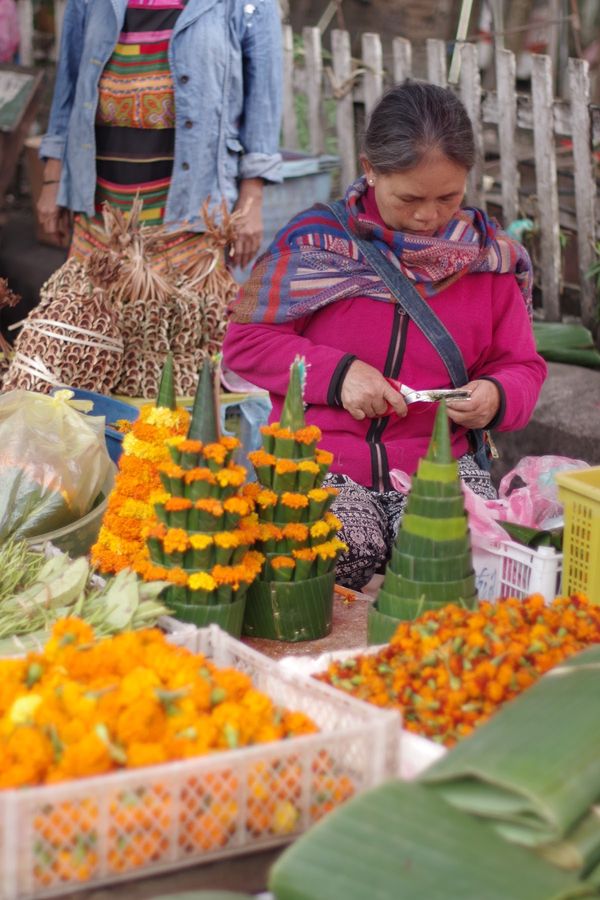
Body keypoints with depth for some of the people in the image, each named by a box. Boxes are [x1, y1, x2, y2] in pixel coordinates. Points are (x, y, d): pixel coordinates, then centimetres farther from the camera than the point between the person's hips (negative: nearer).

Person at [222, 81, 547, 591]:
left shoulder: (487, 259, 7)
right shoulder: (313, 240, -1)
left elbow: (522, 366, 15)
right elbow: (245, 340, 2)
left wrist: (498, 397, -10)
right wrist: (336, 372, -13)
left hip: (439, 460, 2)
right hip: (320, 459, -2)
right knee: (343, 551, -34)